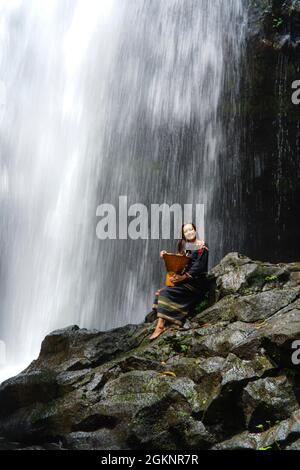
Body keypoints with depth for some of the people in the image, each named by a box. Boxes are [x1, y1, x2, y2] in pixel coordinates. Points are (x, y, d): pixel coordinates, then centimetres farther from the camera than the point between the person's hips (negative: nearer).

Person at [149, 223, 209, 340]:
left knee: (166, 293, -25)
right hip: (183, 279, 7)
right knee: (160, 293, -14)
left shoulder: (202, 246, -4)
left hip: (196, 281, -7)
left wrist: (184, 277, -25)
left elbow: (199, 266, -15)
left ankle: (160, 326, -24)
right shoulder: (183, 246, 18)